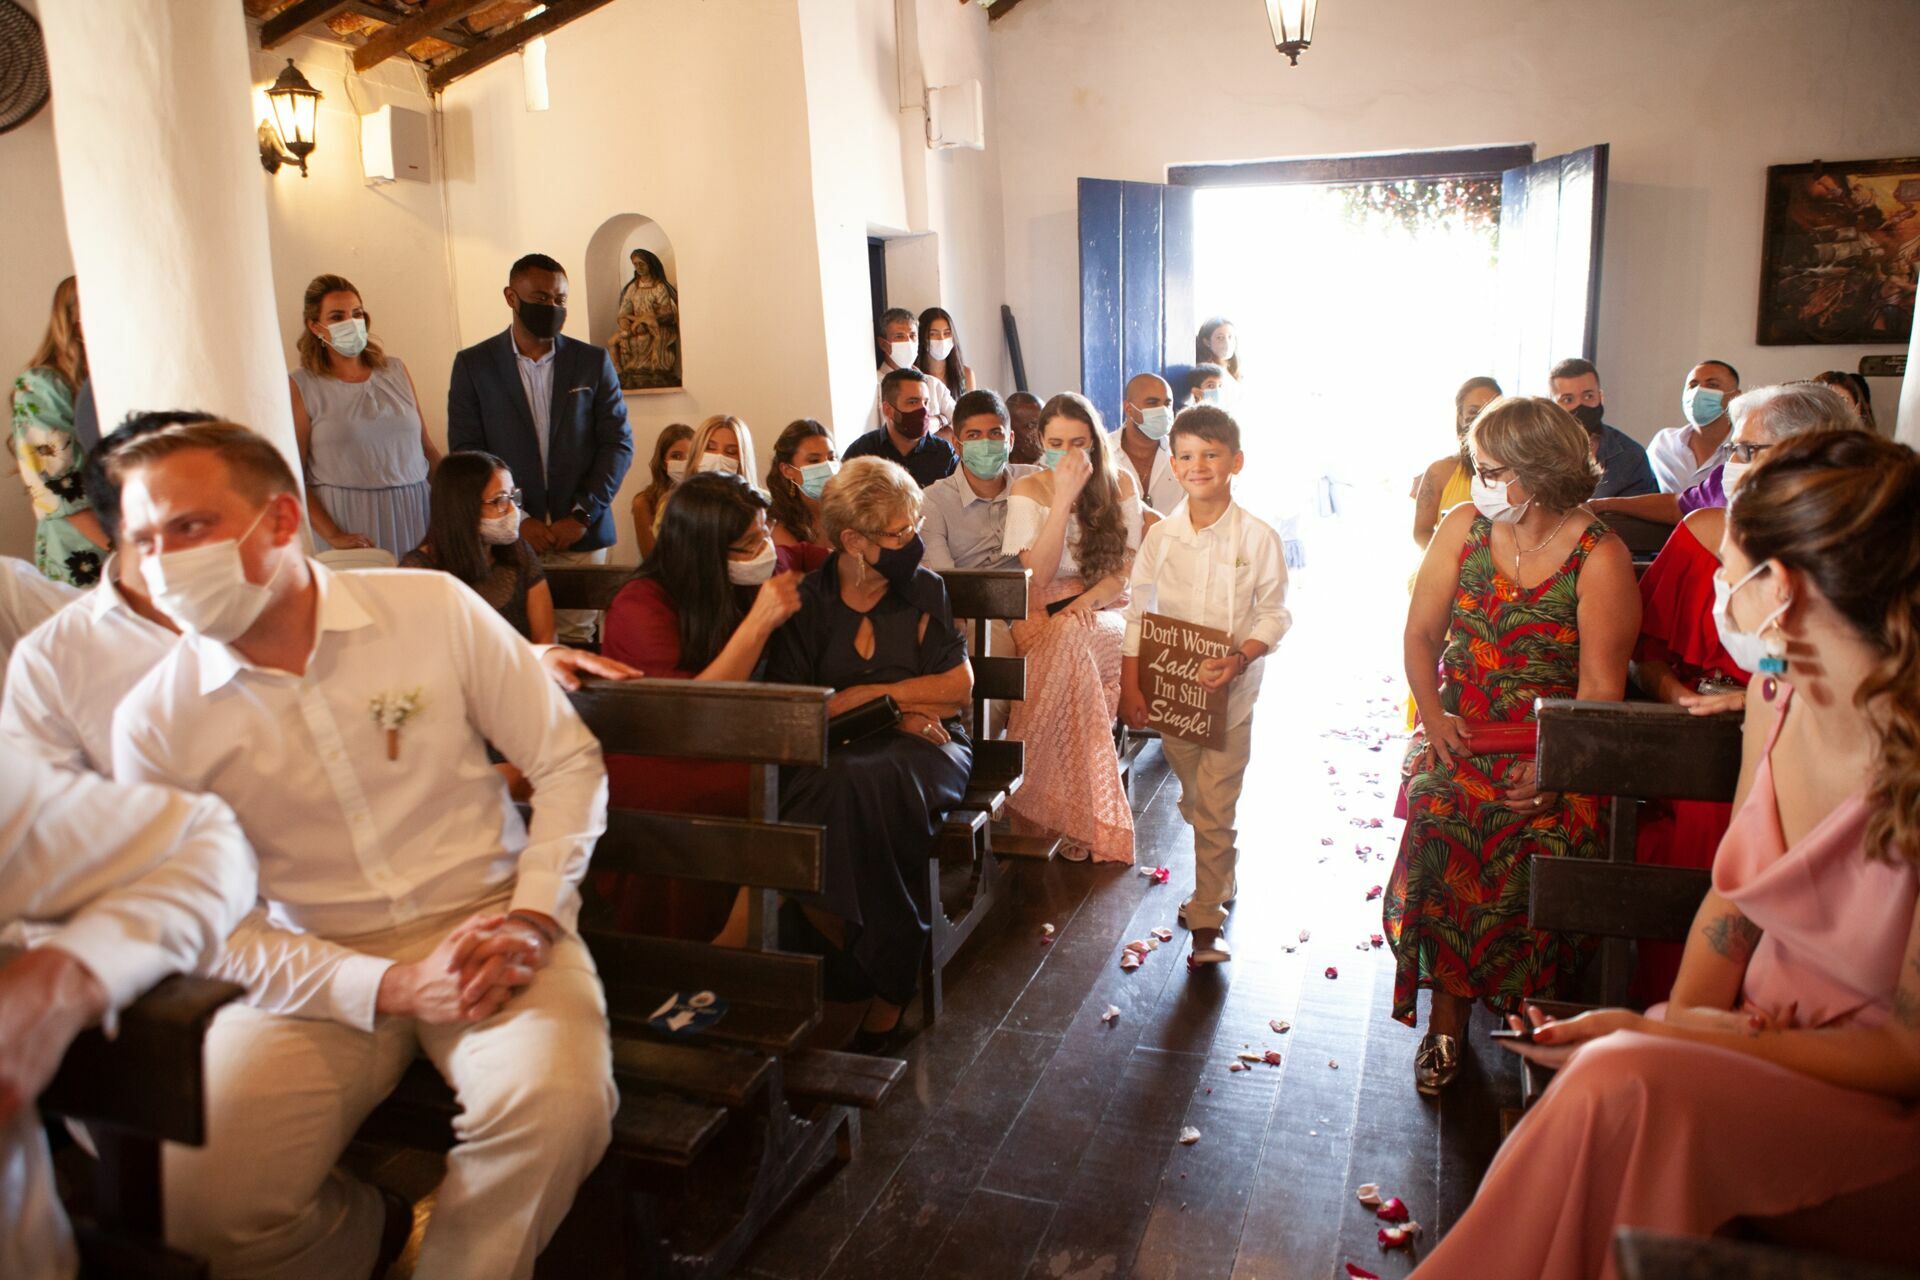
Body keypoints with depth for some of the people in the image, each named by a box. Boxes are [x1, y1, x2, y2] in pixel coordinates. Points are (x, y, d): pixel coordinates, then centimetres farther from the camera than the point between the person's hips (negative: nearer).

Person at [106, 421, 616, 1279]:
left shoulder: (435, 609, -4)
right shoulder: (155, 723, -2)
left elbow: (571, 761, 0)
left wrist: (531, 920, -13)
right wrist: (393, 987, -15)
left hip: (488, 926, -1)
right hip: (315, 971, 1)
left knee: (558, 1104, -28)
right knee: (196, 1197, -20)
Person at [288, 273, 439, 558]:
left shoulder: (395, 370, 12)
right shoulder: (300, 386, 0)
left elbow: (427, 447, 13)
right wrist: (332, 536, -14)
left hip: (415, 510, 3)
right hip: (351, 519, -3)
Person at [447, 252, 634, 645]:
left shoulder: (593, 361, 7)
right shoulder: (473, 364, 4)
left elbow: (618, 443, 4)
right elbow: (465, 451, 1)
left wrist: (582, 514, -6)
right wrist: (516, 520, -9)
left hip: (580, 535, 1)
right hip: (508, 537, -1)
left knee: (577, 640, 1)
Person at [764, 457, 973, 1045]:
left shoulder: (924, 588, 11)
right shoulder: (806, 601, 6)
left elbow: (959, 686, 7)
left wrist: (866, 694, -1)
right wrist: (898, 708, -7)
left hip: (922, 749, 0)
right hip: (833, 752, 0)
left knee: (871, 783, -35)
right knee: (838, 784, -36)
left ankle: (888, 982, -20)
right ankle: (885, 972, -17)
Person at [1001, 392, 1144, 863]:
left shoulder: (1120, 484, 7)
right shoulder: (1028, 490, 2)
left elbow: (1129, 565, 5)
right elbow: (1037, 574, -11)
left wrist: (1091, 598, -16)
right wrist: (1064, 497, -16)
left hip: (1106, 609, 0)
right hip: (1047, 613, 0)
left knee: (1070, 642, -37)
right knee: (1066, 646, -37)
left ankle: (1054, 805, -28)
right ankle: (1086, 819, -31)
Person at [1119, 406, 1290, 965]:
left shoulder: (1257, 537, -9)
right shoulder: (1161, 536, -2)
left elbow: (1274, 614, -5)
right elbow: (1138, 612, 2)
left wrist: (1239, 660, -21)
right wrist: (1130, 685, -3)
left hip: (1229, 690, -3)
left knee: (1215, 808, -3)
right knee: (1193, 799, 18)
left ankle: (1206, 918, 9)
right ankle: (1220, 879, 41)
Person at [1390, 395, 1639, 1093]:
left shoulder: (1601, 556, -6)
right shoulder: (1463, 527, 4)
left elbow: (1601, 684, -9)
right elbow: (1421, 631, 7)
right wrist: (1433, 715, -7)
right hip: (1461, 729, 2)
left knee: (1538, 830, -23)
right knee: (1441, 813, -20)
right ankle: (1447, 1017, -7)